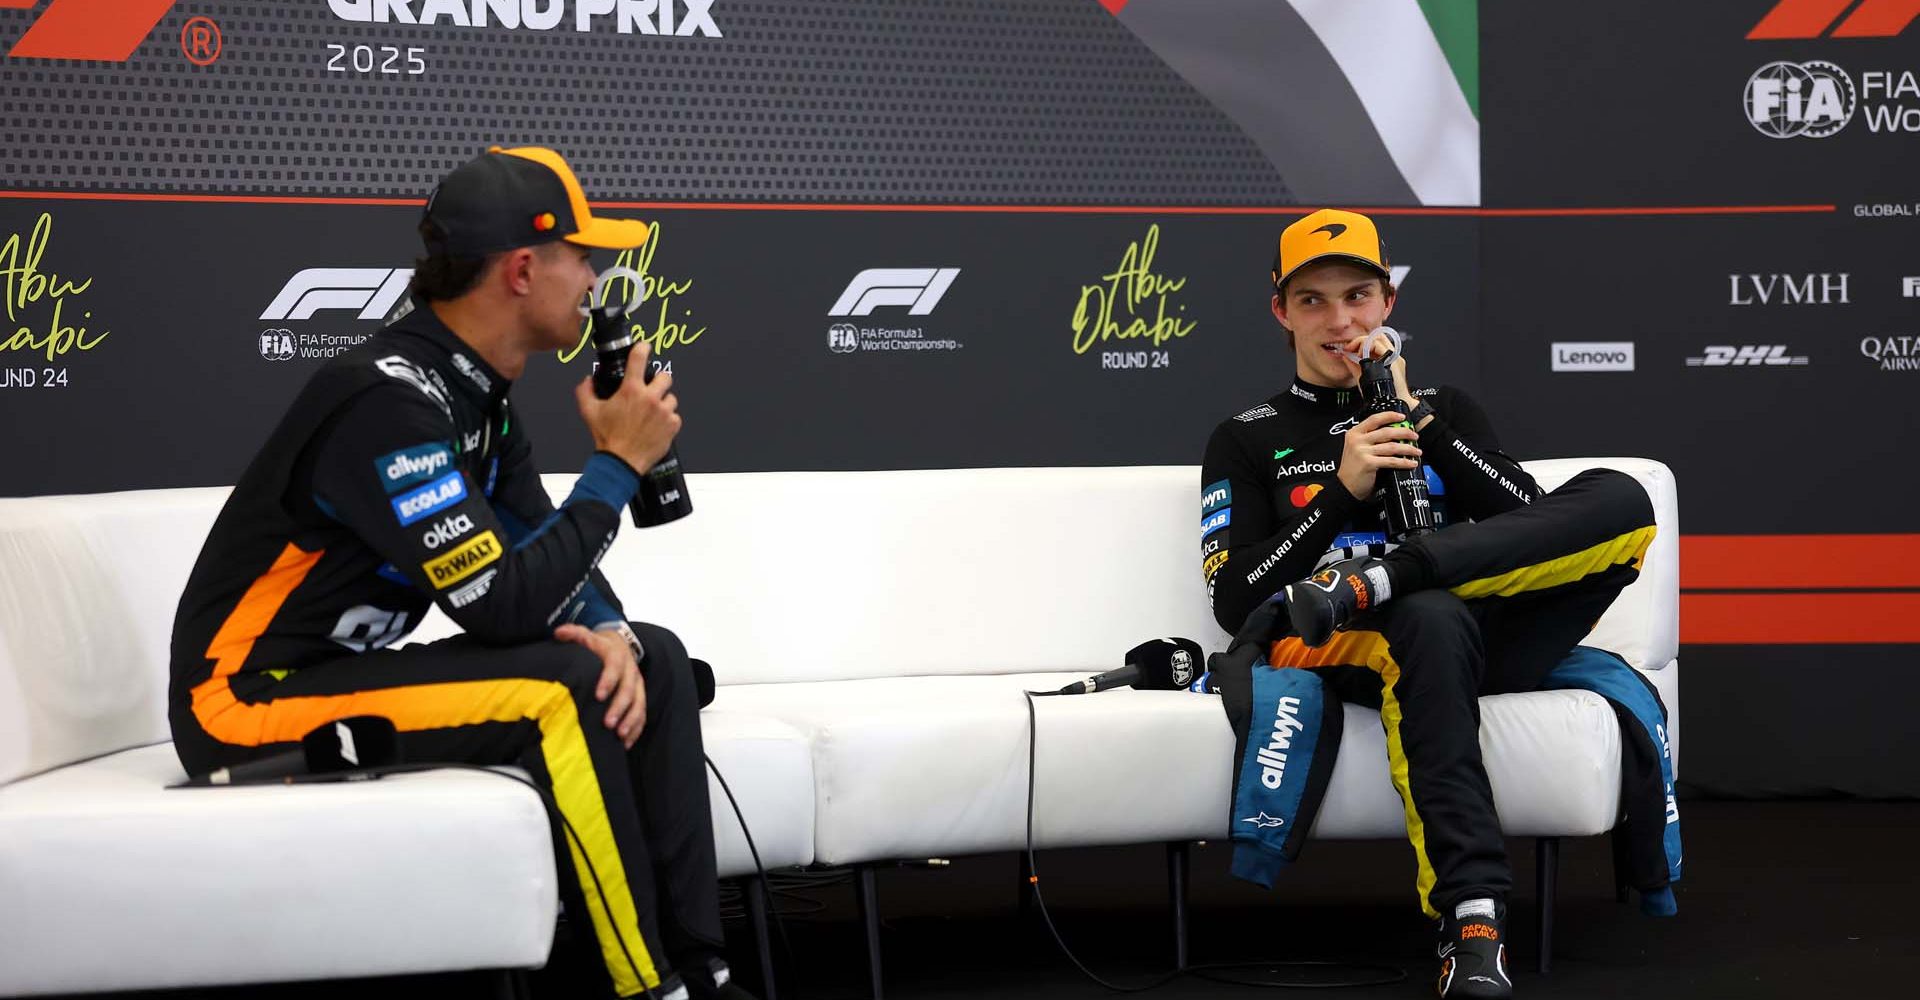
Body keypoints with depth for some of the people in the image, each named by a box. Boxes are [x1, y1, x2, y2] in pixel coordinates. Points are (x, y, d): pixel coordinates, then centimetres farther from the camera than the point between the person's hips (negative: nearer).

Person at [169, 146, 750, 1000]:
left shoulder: (473, 390, 5)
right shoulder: (390, 400, -25)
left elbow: (545, 562, 7)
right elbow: (504, 605, -28)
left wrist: (610, 634, -15)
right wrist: (619, 463, -18)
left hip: (347, 672, 9)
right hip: (251, 702, -9)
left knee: (652, 662, -1)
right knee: (559, 689, -26)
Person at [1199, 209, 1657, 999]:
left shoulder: (1445, 409, 25)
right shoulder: (1247, 440, 17)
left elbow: (1537, 526, 6)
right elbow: (1234, 603, 3)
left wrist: (1412, 417, 0)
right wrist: (1344, 490, -6)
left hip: (1490, 641, 3)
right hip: (1339, 652, -3)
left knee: (1620, 499, -22)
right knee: (1433, 619, -41)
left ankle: (1370, 581, -34)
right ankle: (1471, 925, -47)